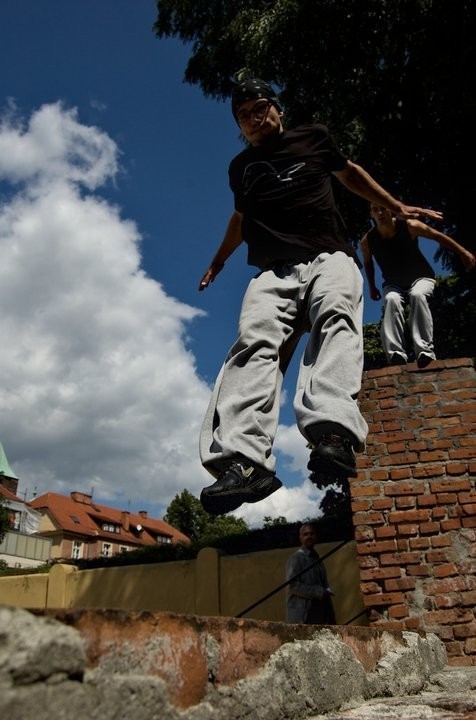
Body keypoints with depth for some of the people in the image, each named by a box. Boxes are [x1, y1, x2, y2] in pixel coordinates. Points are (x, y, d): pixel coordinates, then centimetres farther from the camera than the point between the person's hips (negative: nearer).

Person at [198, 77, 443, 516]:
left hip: (328, 257, -1)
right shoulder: (241, 168, 28)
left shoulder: (314, 138, 22)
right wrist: (217, 262, 50)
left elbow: (349, 173, 34)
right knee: (255, 340, -28)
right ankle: (243, 459, -47)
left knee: (335, 317, -34)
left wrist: (397, 208, 33)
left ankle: (333, 433, -56)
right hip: (273, 270, 1)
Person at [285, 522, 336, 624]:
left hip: (319, 616, 7)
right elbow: (292, 585, -15)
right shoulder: (296, 559, -5)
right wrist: (319, 592, -15)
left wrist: (331, 616, 15)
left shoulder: (317, 559, 17)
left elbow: (324, 586, 18)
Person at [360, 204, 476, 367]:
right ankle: (396, 355, -47)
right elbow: (367, 263, 8)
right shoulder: (367, 241, -15)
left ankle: (425, 352, -43)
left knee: (417, 295, -36)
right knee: (391, 300, -33)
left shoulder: (409, 226, -20)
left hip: (420, 278, -1)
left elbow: (438, 236, -7)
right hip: (394, 284, 1)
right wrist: (372, 287, 10)